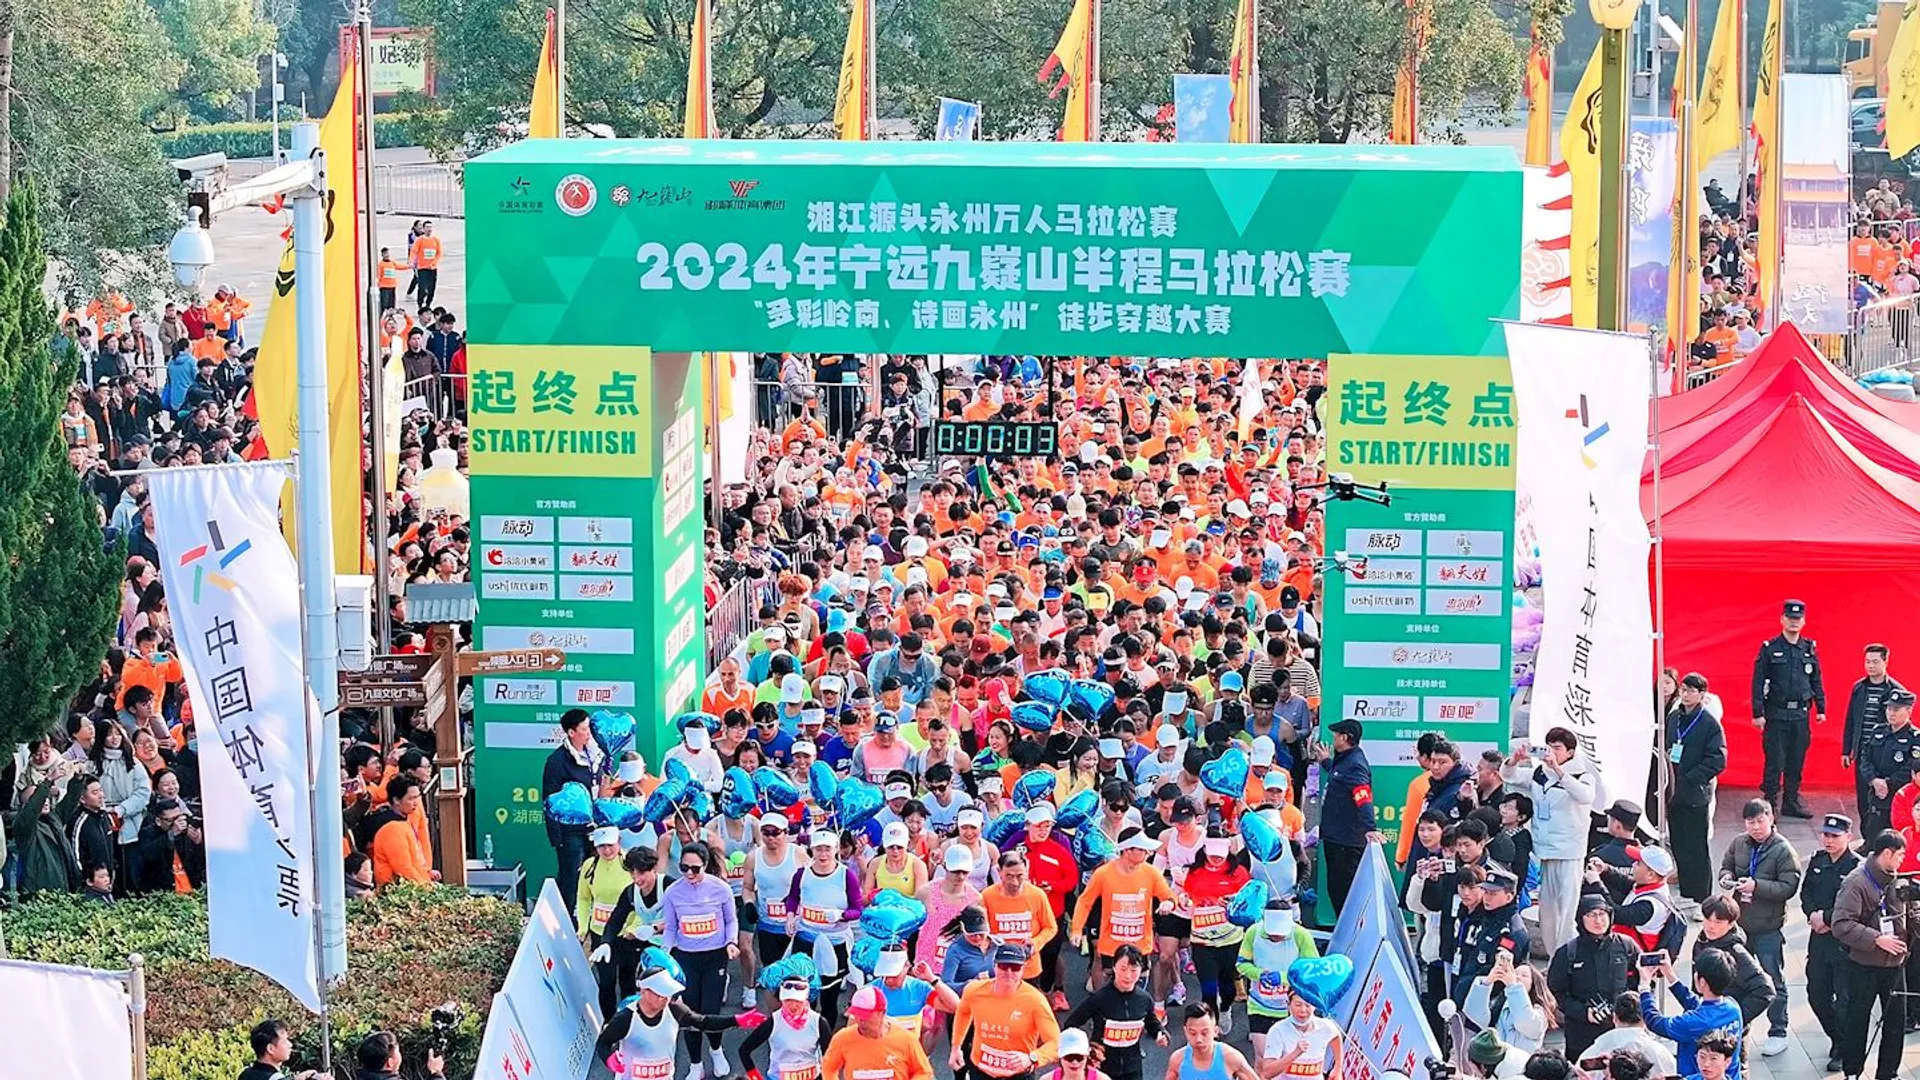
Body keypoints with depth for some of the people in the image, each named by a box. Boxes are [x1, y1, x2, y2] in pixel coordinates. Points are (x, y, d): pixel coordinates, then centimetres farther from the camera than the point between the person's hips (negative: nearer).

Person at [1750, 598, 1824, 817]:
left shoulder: (1810, 649, 8)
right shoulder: (1769, 649, -4)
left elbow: (1816, 682, 15)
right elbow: (1758, 683, -5)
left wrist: (1820, 708, 9)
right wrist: (1758, 713, -9)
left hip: (1801, 715, 4)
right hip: (1776, 714, -4)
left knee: (1797, 762, 8)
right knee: (1774, 761, -4)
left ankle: (1791, 802, 17)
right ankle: (1769, 803, 3)